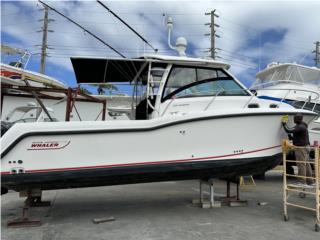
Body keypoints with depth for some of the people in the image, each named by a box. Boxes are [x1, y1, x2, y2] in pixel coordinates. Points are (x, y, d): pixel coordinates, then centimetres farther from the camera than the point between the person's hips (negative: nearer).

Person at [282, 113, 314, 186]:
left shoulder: (300, 127, -19)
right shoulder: (302, 126, 15)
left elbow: (289, 131, -24)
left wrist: (284, 123, -12)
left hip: (301, 148, -10)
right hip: (305, 147, 10)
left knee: (301, 164, -7)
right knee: (306, 164, 13)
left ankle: (302, 181, -4)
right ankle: (309, 181, 20)